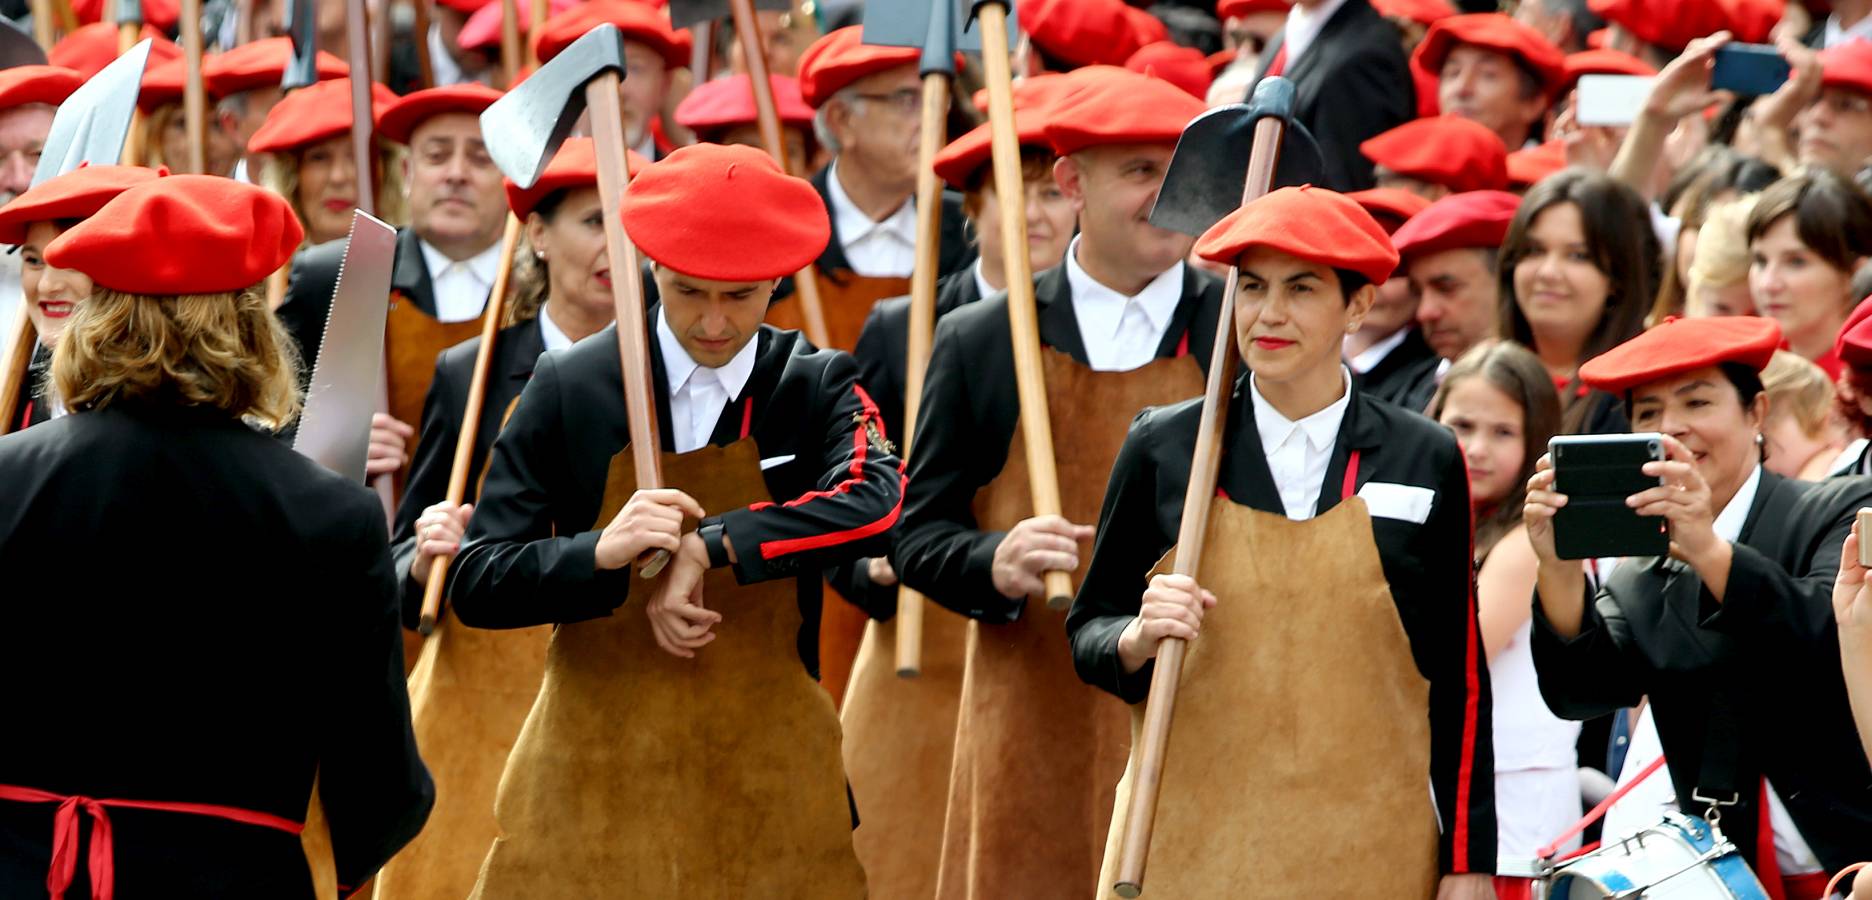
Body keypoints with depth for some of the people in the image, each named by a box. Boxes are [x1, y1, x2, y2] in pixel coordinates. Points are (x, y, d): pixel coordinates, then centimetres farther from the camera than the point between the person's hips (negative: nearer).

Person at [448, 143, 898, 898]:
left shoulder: (816, 387, 2)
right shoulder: (570, 388, -1)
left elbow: (874, 503, -20)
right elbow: (475, 583, -5)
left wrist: (706, 549, -27)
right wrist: (600, 552, -23)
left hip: (766, 779, 1)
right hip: (594, 778, -1)